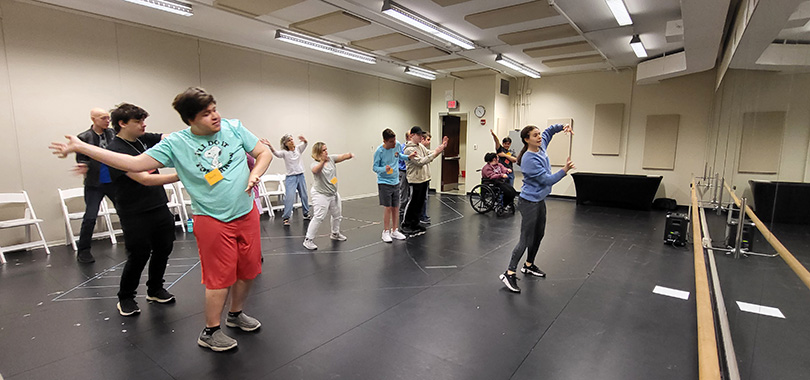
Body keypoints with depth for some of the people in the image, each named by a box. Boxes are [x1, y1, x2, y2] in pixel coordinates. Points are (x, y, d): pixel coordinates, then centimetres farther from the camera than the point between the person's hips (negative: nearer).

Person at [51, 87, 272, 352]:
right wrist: (81, 148, -6)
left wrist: (254, 175, -12)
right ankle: (210, 332, 23)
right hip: (212, 220, -3)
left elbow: (264, 153, 5)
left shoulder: (234, 127, 0)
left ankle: (235, 314, 39)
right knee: (221, 277, 1)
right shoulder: (175, 144, -5)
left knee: (248, 270, 13)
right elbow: (135, 163, -6)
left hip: (247, 214, 4)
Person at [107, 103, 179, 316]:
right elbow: (145, 179, -26)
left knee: (163, 249, 13)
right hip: (134, 215, -6)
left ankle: (155, 290, 34)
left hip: (160, 207, 7)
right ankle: (125, 298, 26)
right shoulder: (115, 150, -17)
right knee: (138, 256, 2)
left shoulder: (144, 139, 4)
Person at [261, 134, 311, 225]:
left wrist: (304, 140, -41)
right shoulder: (284, 153, -4)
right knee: (289, 197, -11)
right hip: (290, 177, -3)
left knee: (304, 196, 12)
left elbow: (304, 144, -16)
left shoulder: (298, 149, 3)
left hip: (301, 176, 4)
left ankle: (306, 213, 29)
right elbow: (276, 153, -24)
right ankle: (286, 218, -3)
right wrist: (270, 146, -45)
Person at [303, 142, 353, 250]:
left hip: (333, 193, 7)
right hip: (320, 194, -7)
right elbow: (315, 170, -39)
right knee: (318, 217, -14)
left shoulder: (331, 159, 0)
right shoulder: (315, 164, -16)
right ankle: (308, 240, -5)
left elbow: (342, 157, -14)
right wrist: (322, 161, -58)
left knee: (337, 215, 20)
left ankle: (335, 234, 42)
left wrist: (349, 155, -37)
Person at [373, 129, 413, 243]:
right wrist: (384, 169, -30)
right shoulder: (379, 151, -16)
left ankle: (395, 231, 22)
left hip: (395, 182, 5)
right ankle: (386, 232, 10)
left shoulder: (397, 145, -2)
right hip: (384, 183, -5)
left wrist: (409, 157, 2)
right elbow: (374, 167, -11)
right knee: (387, 208, -4)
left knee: (396, 208, 9)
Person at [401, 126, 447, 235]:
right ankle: (406, 224, 12)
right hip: (415, 180, -8)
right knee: (412, 202, 0)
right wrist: (435, 152, -22)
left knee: (420, 202, 13)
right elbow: (420, 162, -22)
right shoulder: (409, 149, -15)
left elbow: (430, 154, 13)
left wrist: (442, 147, -1)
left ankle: (414, 223, 24)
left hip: (424, 178, 8)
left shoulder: (421, 146, 12)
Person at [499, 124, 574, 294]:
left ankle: (529, 266, 35)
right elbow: (547, 180, -22)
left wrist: (562, 126, 4)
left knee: (539, 235, 19)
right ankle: (509, 274, 0)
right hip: (529, 203, -10)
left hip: (540, 200, 10)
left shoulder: (541, 146, 3)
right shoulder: (530, 159, -23)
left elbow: (549, 130, 22)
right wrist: (564, 170, -18)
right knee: (526, 240, -7)